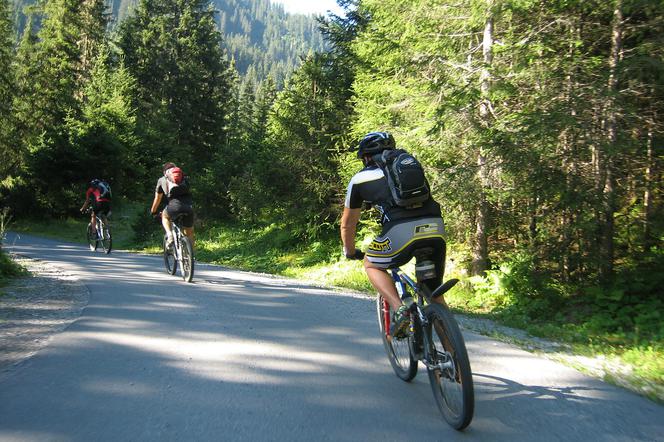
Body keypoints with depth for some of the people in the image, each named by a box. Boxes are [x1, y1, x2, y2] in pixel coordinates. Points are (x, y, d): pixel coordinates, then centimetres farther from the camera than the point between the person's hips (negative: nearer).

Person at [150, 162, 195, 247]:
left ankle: (169, 235, 8)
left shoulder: (162, 180, 25)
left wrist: (153, 211, 50)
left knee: (165, 216, 31)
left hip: (175, 205, -2)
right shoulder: (184, 178, 31)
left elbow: (157, 199, 34)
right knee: (189, 233, 18)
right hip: (189, 205, 2)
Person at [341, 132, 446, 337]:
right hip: (436, 228, 4)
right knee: (433, 290, 22)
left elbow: (347, 223, 29)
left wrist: (350, 252, 46)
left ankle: (399, 309, 3)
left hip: (402, 230, -4)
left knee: (371, 265, 24)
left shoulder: (361, 178, 21)